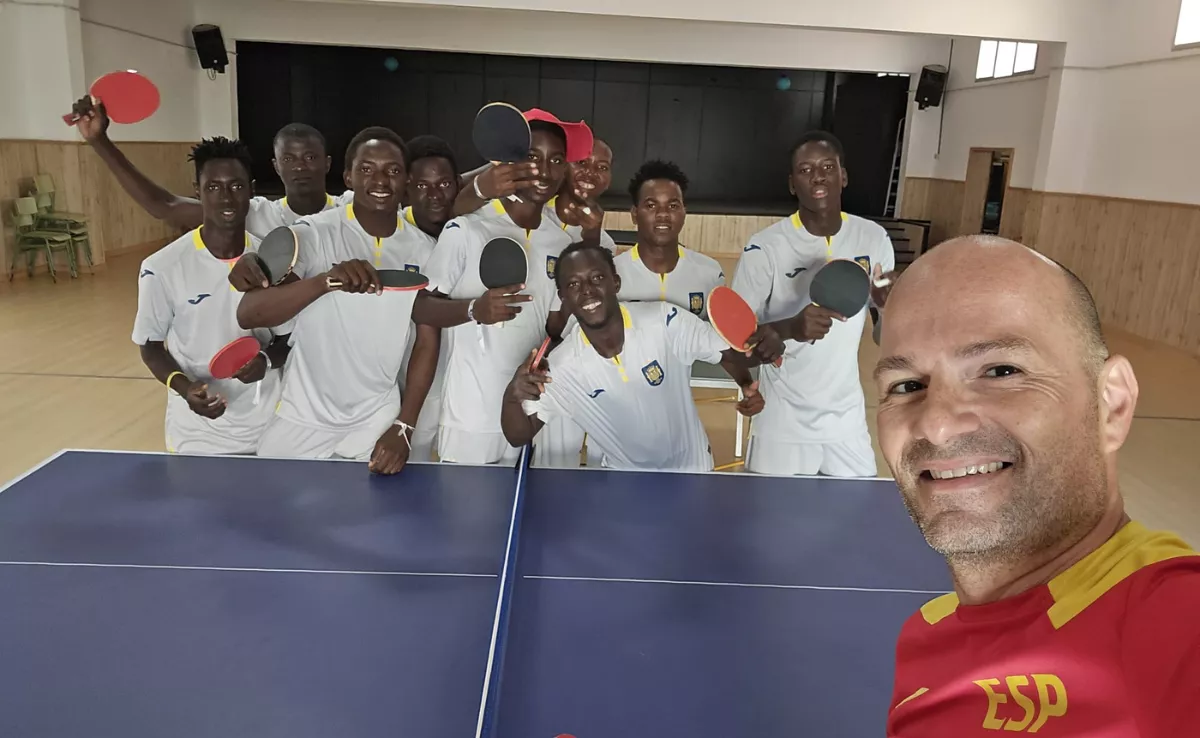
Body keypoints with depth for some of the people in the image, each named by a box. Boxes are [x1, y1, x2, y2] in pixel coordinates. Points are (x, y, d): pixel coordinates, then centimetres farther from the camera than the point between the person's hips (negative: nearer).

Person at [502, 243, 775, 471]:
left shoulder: (667, 322, -23)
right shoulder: (560, 366, -19)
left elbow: (730, 353, -11)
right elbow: (519, 436, -12)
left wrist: (747, 386, -32)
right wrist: (512, 397, -33)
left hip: (689, 469, 0)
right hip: (621, 479, 1)